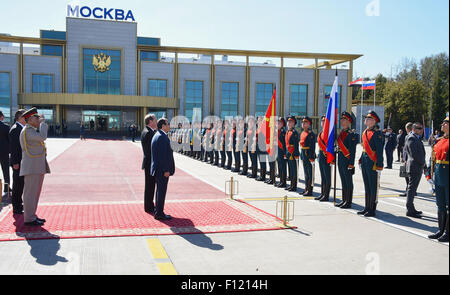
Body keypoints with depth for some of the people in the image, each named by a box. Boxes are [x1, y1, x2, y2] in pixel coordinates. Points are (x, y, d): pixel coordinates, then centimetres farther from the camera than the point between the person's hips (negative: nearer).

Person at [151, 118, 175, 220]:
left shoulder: (157, 135, 14)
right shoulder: (162, 137, -18)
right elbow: (162, 155, -23)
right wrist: (166, 170, -21)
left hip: (158, 169, 11)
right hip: (162, 170, -11)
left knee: (160, 190, 18)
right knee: (161, 191, -3)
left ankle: (157, 211, 27)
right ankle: (159, 214, 4)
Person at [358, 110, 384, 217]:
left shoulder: (377, 133, -12)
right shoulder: (365, 132, 13)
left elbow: (379, 151, -15)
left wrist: (379, 166, -18)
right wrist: (361, 160, 19)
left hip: (372, 163, -8)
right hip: (365, 163, 8)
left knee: (373, 187, 0)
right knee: (366, 186, 14)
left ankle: (372, 210, 7)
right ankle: (367, 208, 23)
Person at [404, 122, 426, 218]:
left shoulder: (417, 138, 18)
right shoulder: (411, 138, -14)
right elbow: (413, 154, -21)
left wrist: (422, 162, 10)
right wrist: (422, 163, -11)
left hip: (418, 168, 10)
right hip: (414, 167, -10)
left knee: (413, 189, 14)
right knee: (411, 188, -6)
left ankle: (411, 209, 22)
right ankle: (410, 210, -3)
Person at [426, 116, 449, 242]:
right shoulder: (438, 141, 12)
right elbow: (432, 159, 16)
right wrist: (430, 175, 13)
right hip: (438, 179, 7)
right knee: (440, 206, 14)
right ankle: (441, 230, 24)